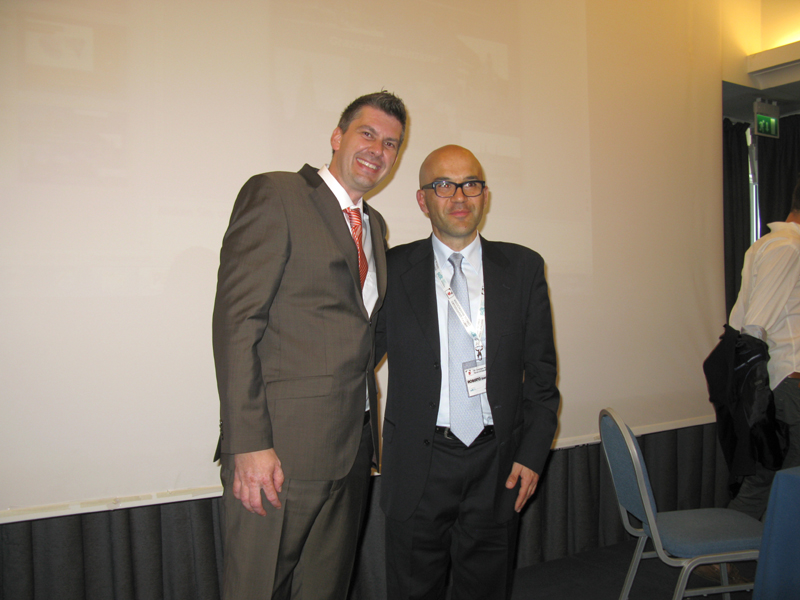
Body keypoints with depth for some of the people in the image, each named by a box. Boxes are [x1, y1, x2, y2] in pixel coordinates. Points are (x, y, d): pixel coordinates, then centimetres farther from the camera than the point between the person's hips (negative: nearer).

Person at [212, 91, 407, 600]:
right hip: (280, 450, -7)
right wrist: (249, 443, -19)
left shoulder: (375, 225, 18)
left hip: (353, 446, 7)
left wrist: (365, 432, 11)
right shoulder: (274, 194, -5)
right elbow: (236, 320, -13)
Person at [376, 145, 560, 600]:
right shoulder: (394, 268, 0)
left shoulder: (523, 268, 3)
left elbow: (541, 371, 4)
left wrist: (533, 453, -3)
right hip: (419, 465, -1)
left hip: (498, 465, 1)